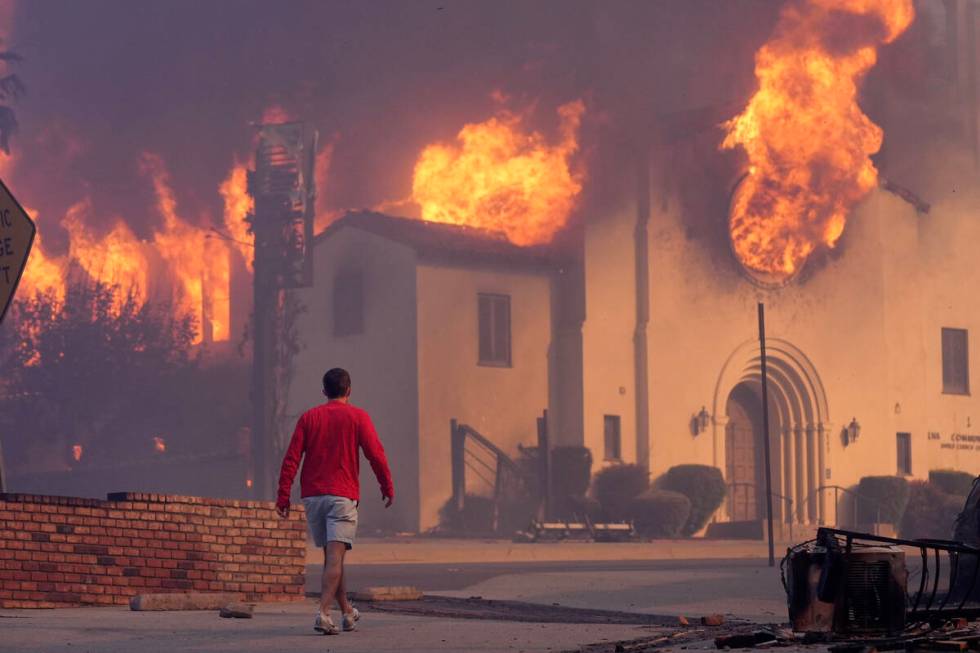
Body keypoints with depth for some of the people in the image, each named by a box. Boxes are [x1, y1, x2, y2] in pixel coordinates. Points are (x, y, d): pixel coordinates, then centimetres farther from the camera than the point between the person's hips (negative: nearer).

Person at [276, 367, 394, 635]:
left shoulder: (308, 417, 8)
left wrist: (283, 496, 2)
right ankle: (323, 613, -24)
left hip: (312, 496, 4)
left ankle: (347, 612, 26)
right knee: (335, 555, -9)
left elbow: (291, 458, 2)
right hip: (343, 496, -4)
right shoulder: (357, 417, 0)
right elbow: (376, 454, -5)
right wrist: (387, 488, 6)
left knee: (331, 555, 15)